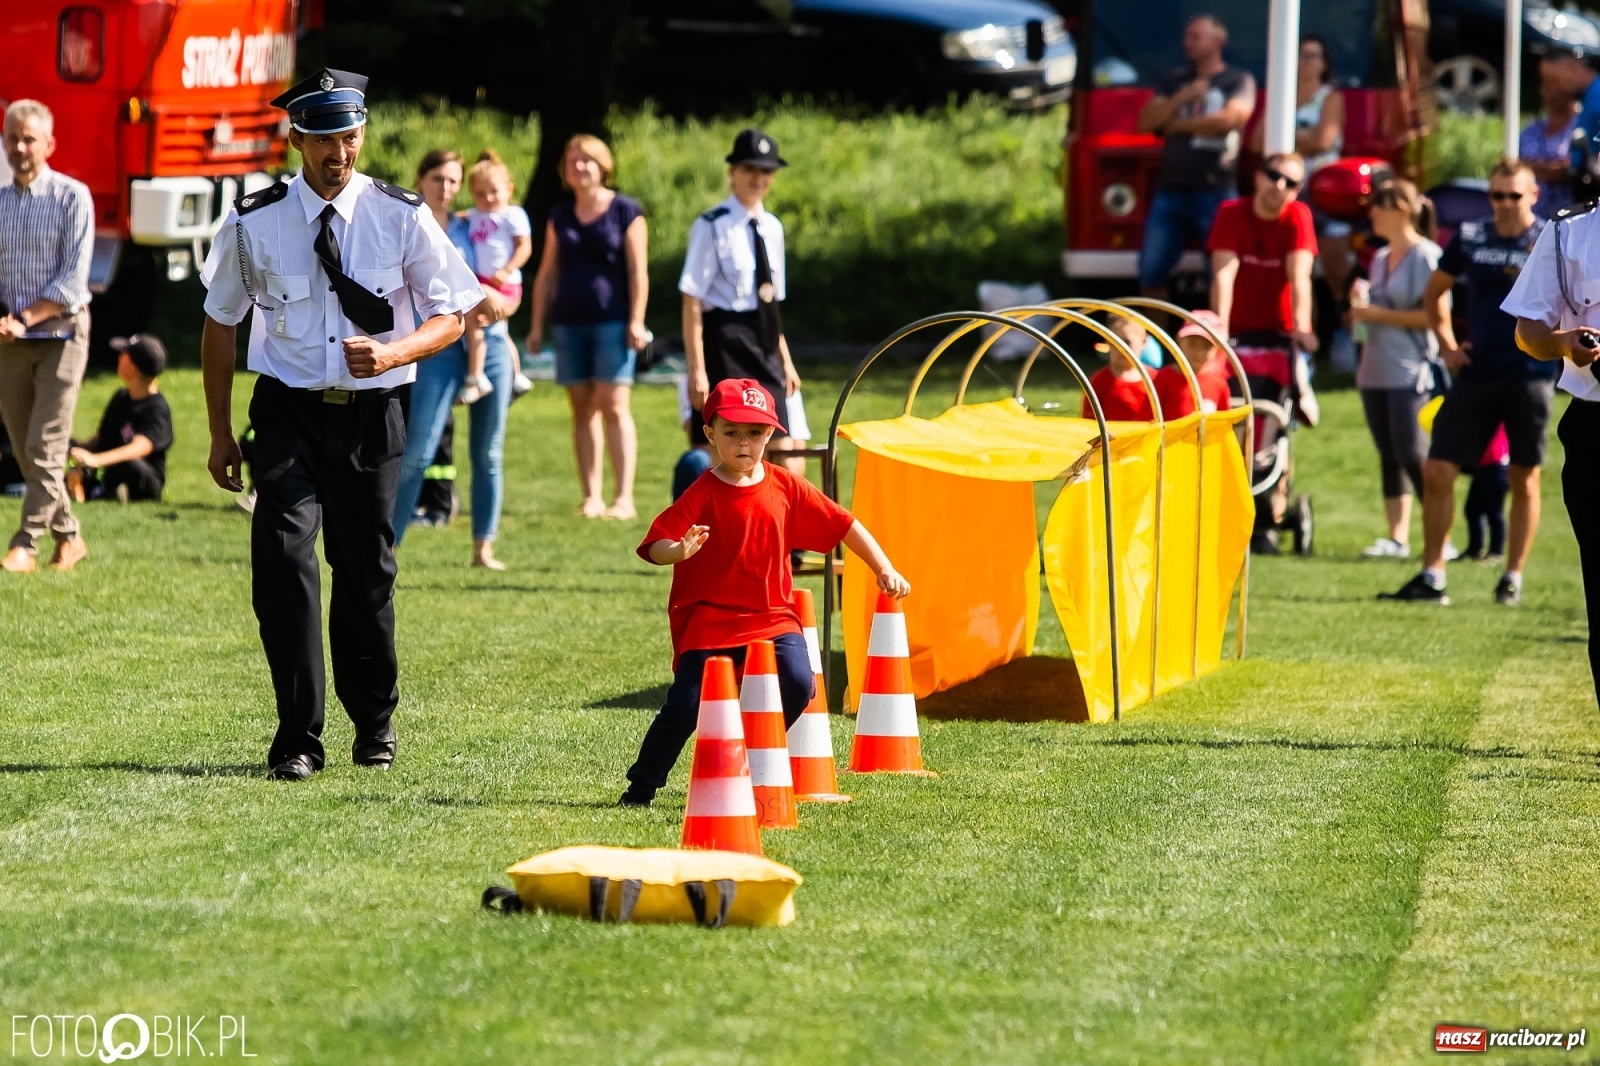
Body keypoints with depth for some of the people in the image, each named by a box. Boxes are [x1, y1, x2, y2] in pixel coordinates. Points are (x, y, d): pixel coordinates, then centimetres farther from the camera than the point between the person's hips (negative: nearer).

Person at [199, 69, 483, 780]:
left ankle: (375, 724, 31)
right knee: (284, 560, -16)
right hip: (288, 411, -1)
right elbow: (220, 324, 8)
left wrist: (393, 352, -19)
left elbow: (451, 318, 2)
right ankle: (297, 740, -12)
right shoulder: (255, 223, -3)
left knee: (367, 572, 8)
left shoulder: (401, 216, -3)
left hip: (371, 415, 1)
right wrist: (220, 435, 9)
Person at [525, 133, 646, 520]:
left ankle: (624, 498, -15)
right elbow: (547, 273, 16)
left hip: (612, 322, -4)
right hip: (569, 324, 5)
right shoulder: (560, 217, 14)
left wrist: (636, 320, -10)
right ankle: (591, 497, 4)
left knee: (614, 405, -12)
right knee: (582, 408, 3)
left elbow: (638, 271, -2)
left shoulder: (626, 212, 1)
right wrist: (538, 324, 11)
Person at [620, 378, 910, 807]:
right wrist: (680, 551, -42)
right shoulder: (703, 495, -9)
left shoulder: (785, 487, 3)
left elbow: (843, 525, 9)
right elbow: (655, 546, -19)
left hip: (772, 617, 3)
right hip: (708, 622, -3)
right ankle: (640, 789, 8)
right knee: (684, 706, -11)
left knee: (797, 685, -19)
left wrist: (885, 570, 5)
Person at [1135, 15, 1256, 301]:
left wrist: (1178, 125, -2)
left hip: (1215, 192, -5)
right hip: (1171, 191, 5)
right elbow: (1146, 121, 8)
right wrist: (1183, 97, -6)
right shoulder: (1175, 81, 17)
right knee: (1151, 270, 2)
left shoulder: (1239, 81, 3)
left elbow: (1229, 118, -14)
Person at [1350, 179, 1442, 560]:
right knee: (1389, 457, 6)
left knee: (1412, 455, -11)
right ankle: (1397, 537, 6)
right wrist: (1360, 304, 5)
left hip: (1410, 371, -8)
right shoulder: (1380, 259, 17)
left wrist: (1377, 313, -13)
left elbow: (1432, 315, -16)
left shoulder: (1426, 256, -8)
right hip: (1375, 371, 8)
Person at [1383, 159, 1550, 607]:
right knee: (1437, 471, -2)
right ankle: (1431, 578, 6)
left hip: (1531, 376, -3)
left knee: (1524, 479, 3)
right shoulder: (1470, 238, 7)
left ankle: (1513, 578, 13)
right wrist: (1447, 343, 10)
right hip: (1474, 376, 3)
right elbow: (1434, 292, 20)